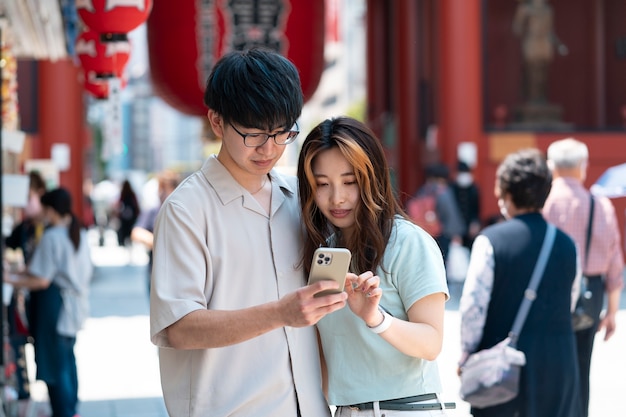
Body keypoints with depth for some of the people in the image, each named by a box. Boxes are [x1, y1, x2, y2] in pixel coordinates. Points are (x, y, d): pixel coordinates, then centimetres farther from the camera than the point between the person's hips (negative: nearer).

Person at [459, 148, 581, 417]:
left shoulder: (491, 240, -10)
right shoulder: (567, 244, 3)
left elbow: (472, 305, -11)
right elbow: (569, 306, 10)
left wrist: (466, 354, 1)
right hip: (559, 362, 3)